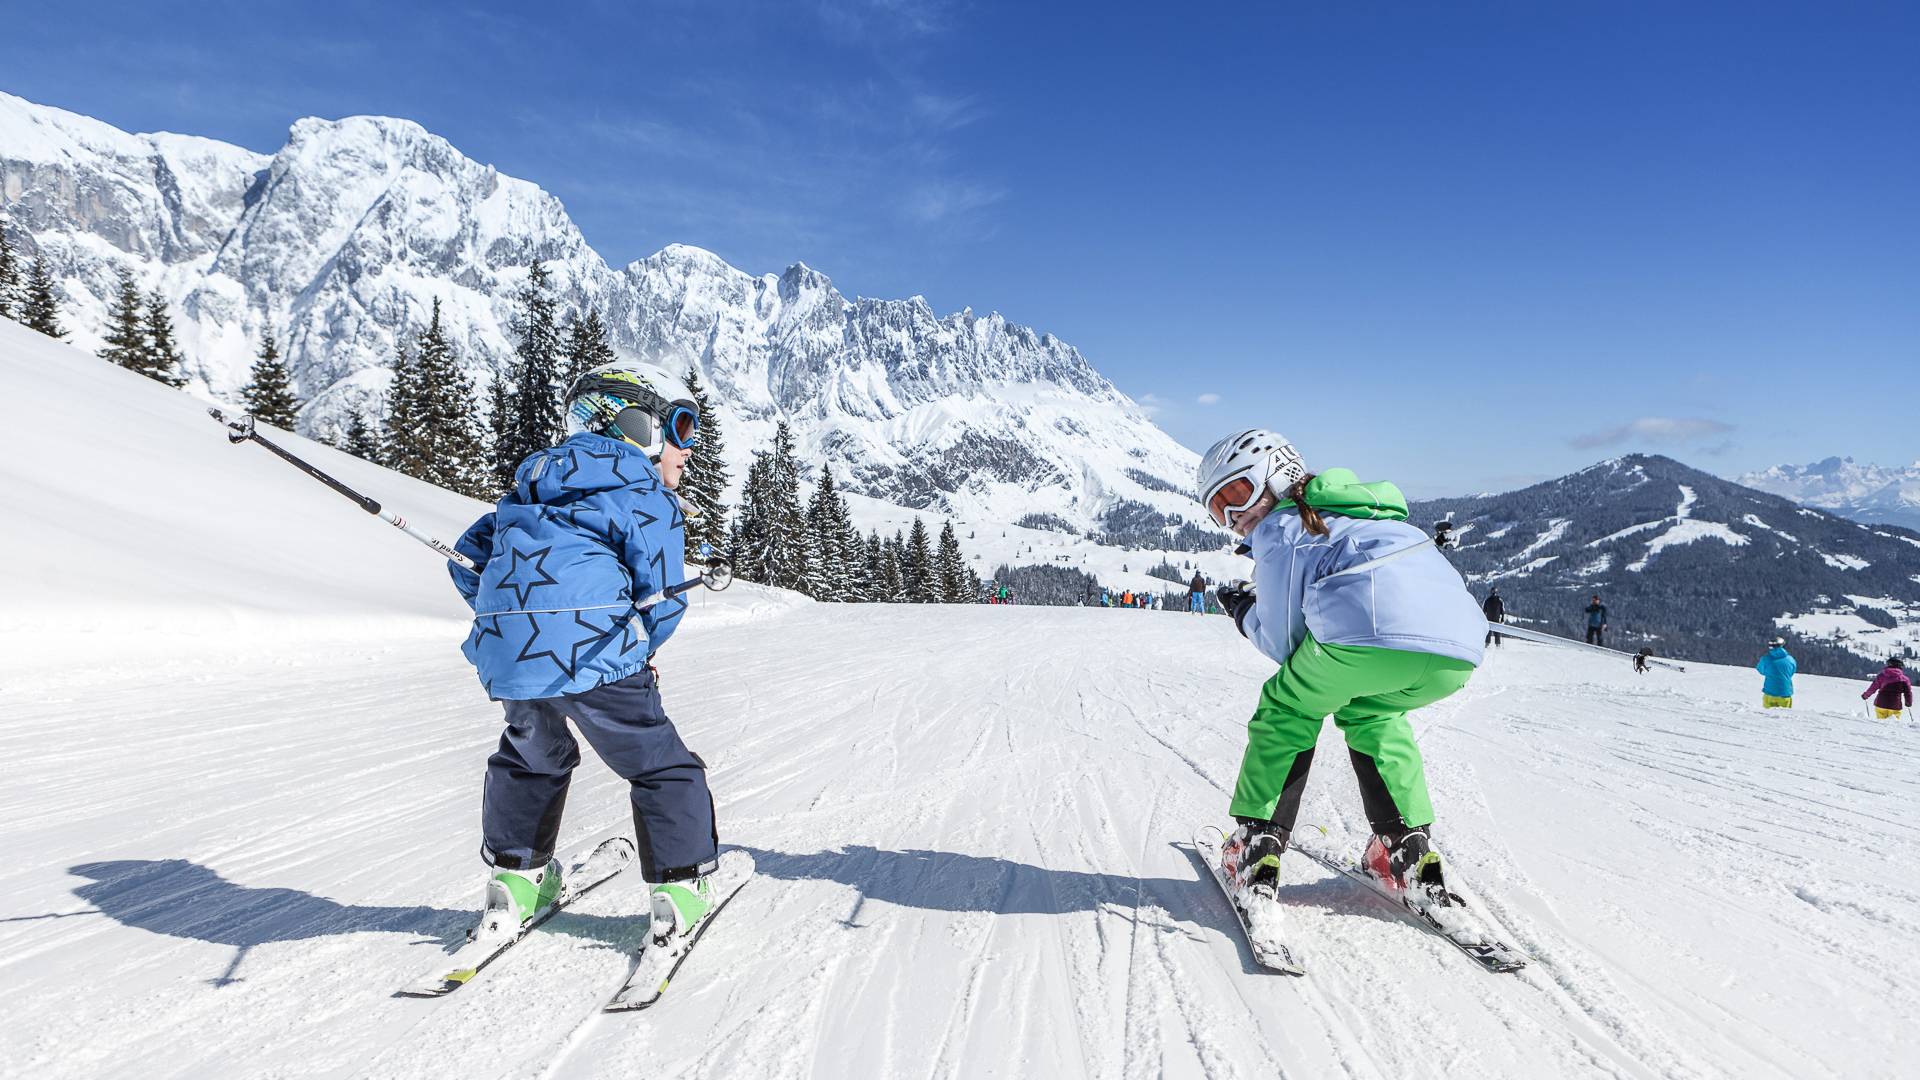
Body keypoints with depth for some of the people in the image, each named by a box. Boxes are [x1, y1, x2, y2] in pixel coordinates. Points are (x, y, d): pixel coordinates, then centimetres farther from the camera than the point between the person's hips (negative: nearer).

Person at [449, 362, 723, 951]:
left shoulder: (534, 488, 24)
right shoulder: (650, 500, 2)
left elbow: (468, 555, 25)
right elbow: (662, 600, -4)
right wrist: (635, 653, 15)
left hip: (504, 655, 7)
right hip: (590, 654, -7)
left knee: (532, 757, 31)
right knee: (661, 767, 9)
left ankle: (513, 879, 37)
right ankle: (681, 890, 12)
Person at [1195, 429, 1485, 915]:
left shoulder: (1278, 528, 15)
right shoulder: (1352, 513, 37)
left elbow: (1283, 644, 15)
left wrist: (1242, 609, 32)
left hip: (1371, 630, -7)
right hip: (1459, 651, 7)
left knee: (1289, 708, 20)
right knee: (1369, 713, 34)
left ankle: (1255, 845, 15)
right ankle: (1408, 845, 26)